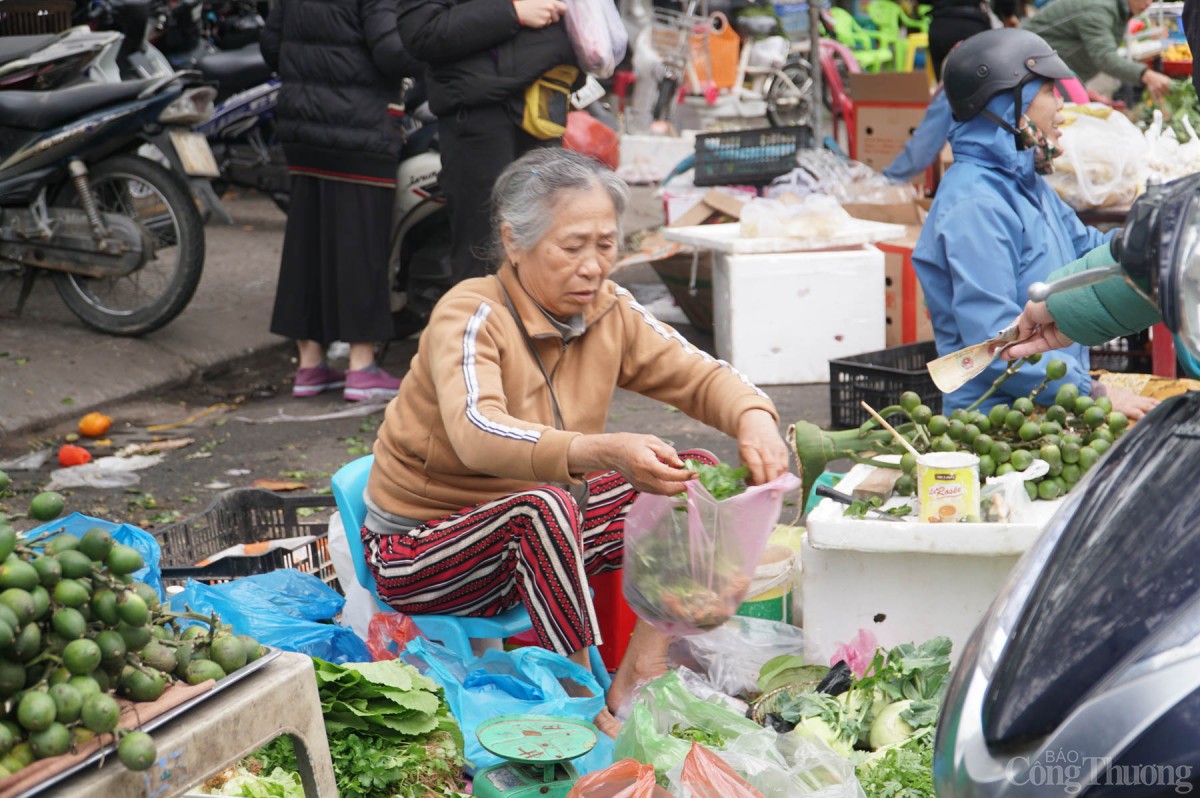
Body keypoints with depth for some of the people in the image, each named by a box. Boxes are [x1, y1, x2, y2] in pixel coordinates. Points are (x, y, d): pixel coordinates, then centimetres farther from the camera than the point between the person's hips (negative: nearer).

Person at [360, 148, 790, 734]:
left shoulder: (608, 312, -2)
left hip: (540, 533, 7)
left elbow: (697, 374, -1)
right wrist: (605, 452, -56)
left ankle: (634, 686, -12)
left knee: (699, 473, -4)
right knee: (542, 505, -37)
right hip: (421, 553, -7)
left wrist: (754, 418, -26)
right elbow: (478, 433, -40)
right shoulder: (472, 317, -22)